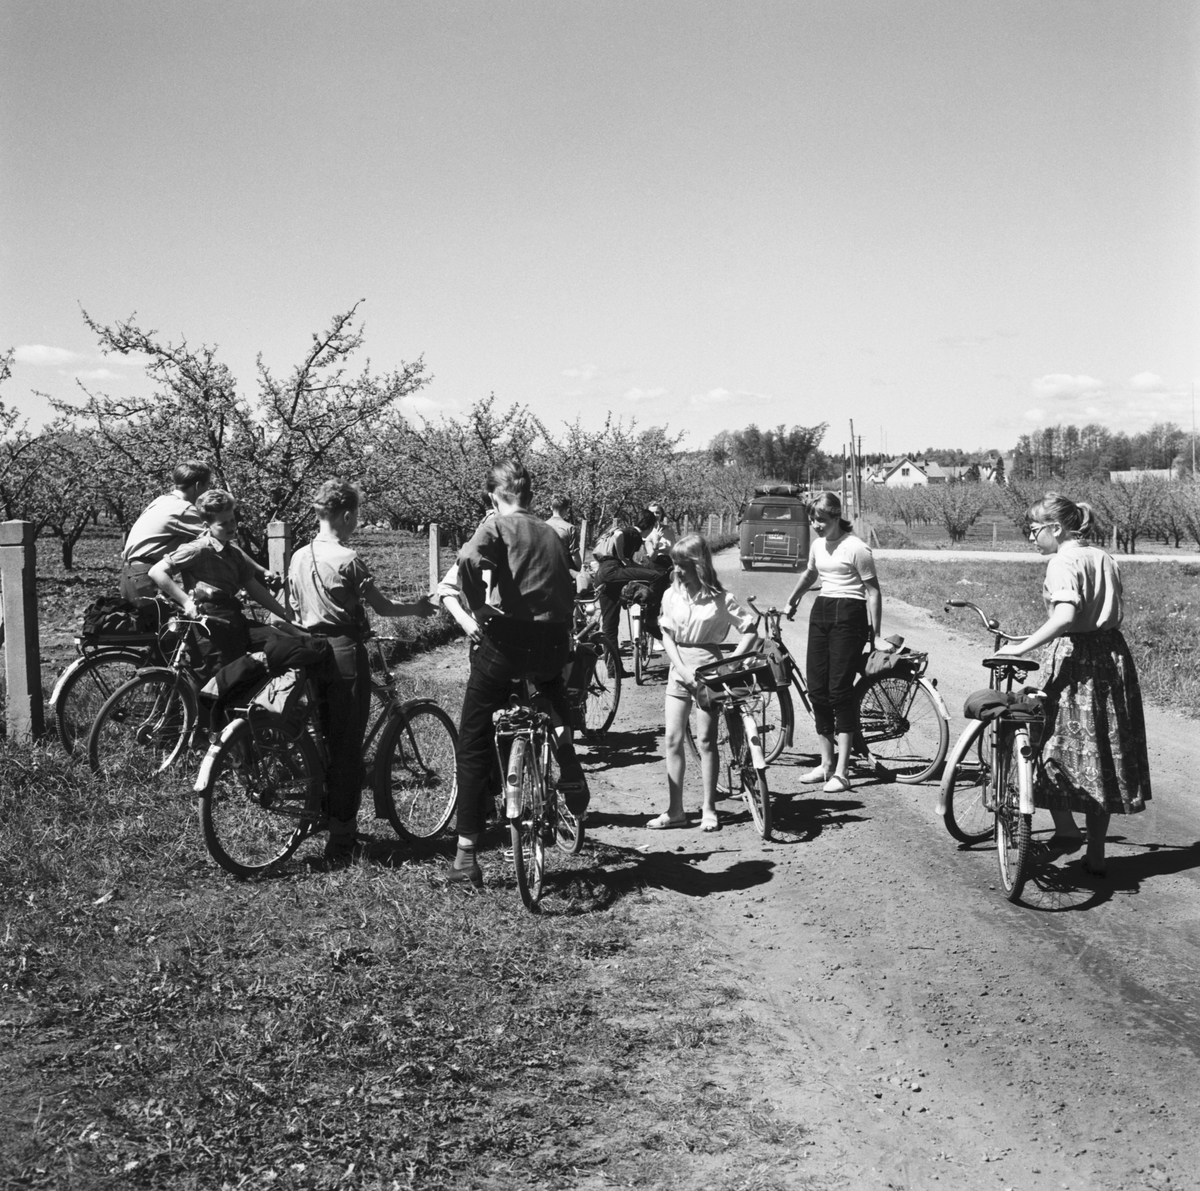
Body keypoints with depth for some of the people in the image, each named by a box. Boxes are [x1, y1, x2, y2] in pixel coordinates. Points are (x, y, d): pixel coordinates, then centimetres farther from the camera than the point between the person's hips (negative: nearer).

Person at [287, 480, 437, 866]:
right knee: (348, 749, -2)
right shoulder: (347, 559, -12)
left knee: (325, 744, 16)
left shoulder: (299, 557, 8)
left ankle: (329, 825, 23)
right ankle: (341, 843, 0)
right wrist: (419, 608, 8)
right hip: (345, 654, -7)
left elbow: (295, 609, 15)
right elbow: (382, 607, -8)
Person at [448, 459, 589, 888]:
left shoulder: (497, 526, 2)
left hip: (506, 640, -4)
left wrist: (477, 610, -6)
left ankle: (466, 856, 6)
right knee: (552, 686, 41)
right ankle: (569, 768, 19)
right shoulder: (552, 534, 18)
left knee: (473, 747, 8)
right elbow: (568, 593, 16)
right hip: (555, 644, 4)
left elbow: (469, 560, -18)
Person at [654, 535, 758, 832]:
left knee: (705, 741, 2)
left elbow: (750, 629, -5)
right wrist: (683, 668, -12)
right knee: (673, 740, 1)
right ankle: (674, 810, 7)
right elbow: (667, 637, 0)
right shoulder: (671, 595, 1)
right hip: (679, 668, 3)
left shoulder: (719, 599, -8)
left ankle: (708, 808, 13)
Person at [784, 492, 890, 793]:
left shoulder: (855, 548, -11)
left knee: (840, 689, -9)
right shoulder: (818, 544, 11)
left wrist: (875, 635, -12)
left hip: (849, 615, -7)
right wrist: (791, 603, 36)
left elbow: (873, 591, -10)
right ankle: (826, 763, 16)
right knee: (817, 690, 5)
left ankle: (842, 771, -5)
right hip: (821, 612, 7)